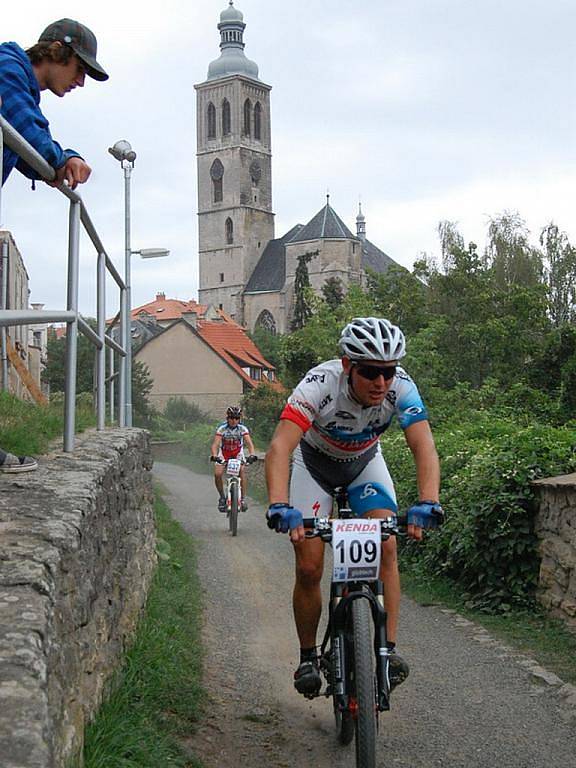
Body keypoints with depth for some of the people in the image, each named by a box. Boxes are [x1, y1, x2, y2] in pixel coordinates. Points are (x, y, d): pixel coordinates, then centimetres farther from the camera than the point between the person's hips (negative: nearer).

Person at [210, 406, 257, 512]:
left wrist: (252, 454, -51)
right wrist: (214, 456, -52)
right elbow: (215, 444, -33)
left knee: (242, 471, -25)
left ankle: (243, 498, -18)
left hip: (237, 453, 0)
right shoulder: (222, 428, -24)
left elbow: (249, 443, -32)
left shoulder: (242, 428, -22)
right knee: (217, 474, -19)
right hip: (224, 453, 0)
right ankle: (222, 497, 2)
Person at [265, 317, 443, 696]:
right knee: (309, 568, -8)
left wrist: (428, 502, -55)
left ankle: (387, 648, -12)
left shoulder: (401, 387, -30)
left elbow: (424, 447, -38)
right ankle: (308, 657, 11)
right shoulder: (320, 384, -38)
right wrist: (279, 505, -62)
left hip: (365, 462, 2)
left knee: (385, 548, -19)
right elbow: (280, 447, -47)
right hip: (314, 462, -2)